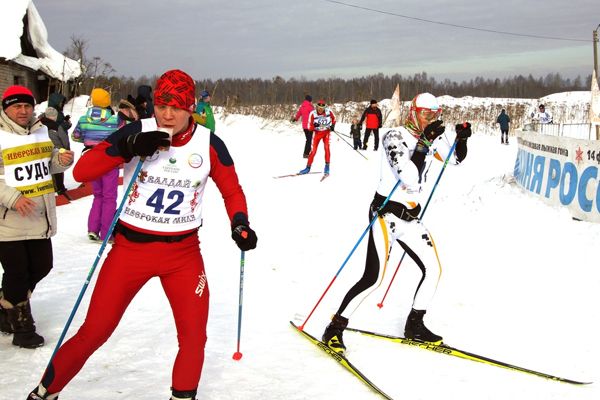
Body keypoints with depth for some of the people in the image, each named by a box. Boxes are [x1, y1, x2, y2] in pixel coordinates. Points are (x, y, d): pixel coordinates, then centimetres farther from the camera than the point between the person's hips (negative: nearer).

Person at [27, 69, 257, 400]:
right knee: (94, 332, 2)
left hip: (184, 252, 1)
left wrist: (240, 223, -10)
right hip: (130, 247, -1)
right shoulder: (137, 132, -8)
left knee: (194, 336, -1)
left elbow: (232, 190, 9)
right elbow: (81, 171, -14)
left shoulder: (209, 144, -4)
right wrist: (127, 148, -27)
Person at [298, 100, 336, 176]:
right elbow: (310, 127, -15)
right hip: (317, 133, 0)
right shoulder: (312, 114, -19)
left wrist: (333, 126, -10)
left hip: (326, 132, 0)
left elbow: (333, 119, 7)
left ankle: (327, 166, -9)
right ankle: (308, 167, 8)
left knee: (326, 147, -17)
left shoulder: (329, 112, -16)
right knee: (313, 150, -3)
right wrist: (314, 126, -36)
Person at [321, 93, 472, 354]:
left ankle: (414, 325, 23)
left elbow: (457, 158, 17)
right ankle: (335, 328, -2)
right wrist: (424, 142, -28)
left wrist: (462, 138, -2)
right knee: (373, 277, -15)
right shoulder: (394, 137, -15)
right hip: (386, 213, -8)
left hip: (410, 216, 8)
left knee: (433, 269, 6)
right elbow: (411, 179, -26)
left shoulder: (434, 137, 7)